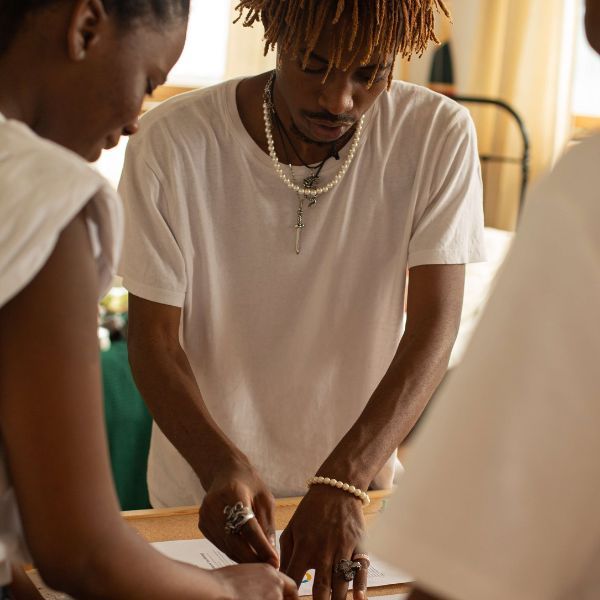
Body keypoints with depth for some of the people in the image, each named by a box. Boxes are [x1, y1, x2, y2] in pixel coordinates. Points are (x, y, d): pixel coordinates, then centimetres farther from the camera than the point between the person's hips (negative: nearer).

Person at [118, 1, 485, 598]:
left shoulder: (439, 135, -15)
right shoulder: (171, 141, -18)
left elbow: (434, 327, -20)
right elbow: (154, 339, -15)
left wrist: (343, 482, -33)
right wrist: (221, 465, -33)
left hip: (359, 479, 1)